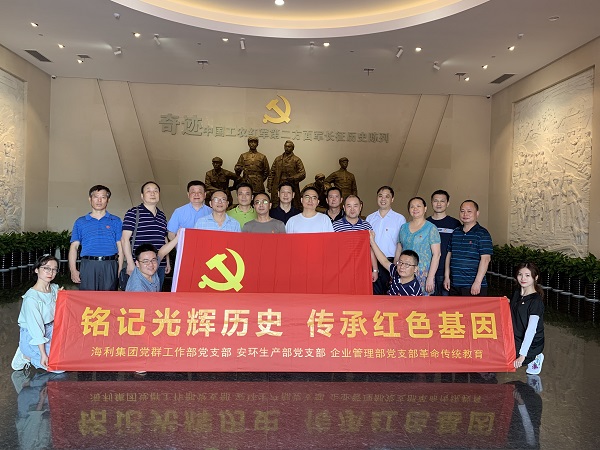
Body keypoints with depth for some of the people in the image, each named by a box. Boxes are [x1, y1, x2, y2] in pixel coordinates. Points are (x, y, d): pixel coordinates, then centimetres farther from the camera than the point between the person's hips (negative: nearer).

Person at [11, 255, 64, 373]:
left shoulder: (55, 288, -1)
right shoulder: (31, 298, -23)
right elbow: (36, 329, -23)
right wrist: (43, 354, -23)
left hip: (51, 331, 8)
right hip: (32, 338, -8)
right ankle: (27, 356, 4)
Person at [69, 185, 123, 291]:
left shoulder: (115, 221, 12)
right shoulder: (80, 222, 15)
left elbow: (120, 247, 7)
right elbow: (74, 247, 11)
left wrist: (120, 271, -3)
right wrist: (73, 270, -2)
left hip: (110, 267, 0)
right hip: (88, 266, 1)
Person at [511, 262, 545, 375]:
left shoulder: (536, 301, -19)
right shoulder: (517, 294, 6)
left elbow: (531, 330, -25)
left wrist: (522, 356, -30)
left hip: (531, 343, -8)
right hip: (515, 338, 8)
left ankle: (533, 359, 3)